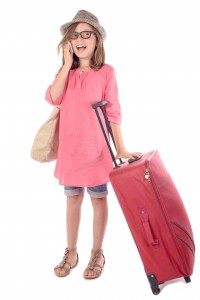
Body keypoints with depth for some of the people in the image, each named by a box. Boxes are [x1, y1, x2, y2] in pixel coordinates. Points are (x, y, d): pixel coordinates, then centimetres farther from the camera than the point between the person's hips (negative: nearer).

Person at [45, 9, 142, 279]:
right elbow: (53, 98, -11)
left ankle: (97, 254, 23)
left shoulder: (106, 72, -6)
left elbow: (113, 113, -6)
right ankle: (71, 253, 27)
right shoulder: (66, 72, 7)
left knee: (98, 198, 8)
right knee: (72, 198, 13)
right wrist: (67, 63, -9)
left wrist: (121, 149, -9)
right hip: (70, 147, 4)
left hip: (96, 148, -4)